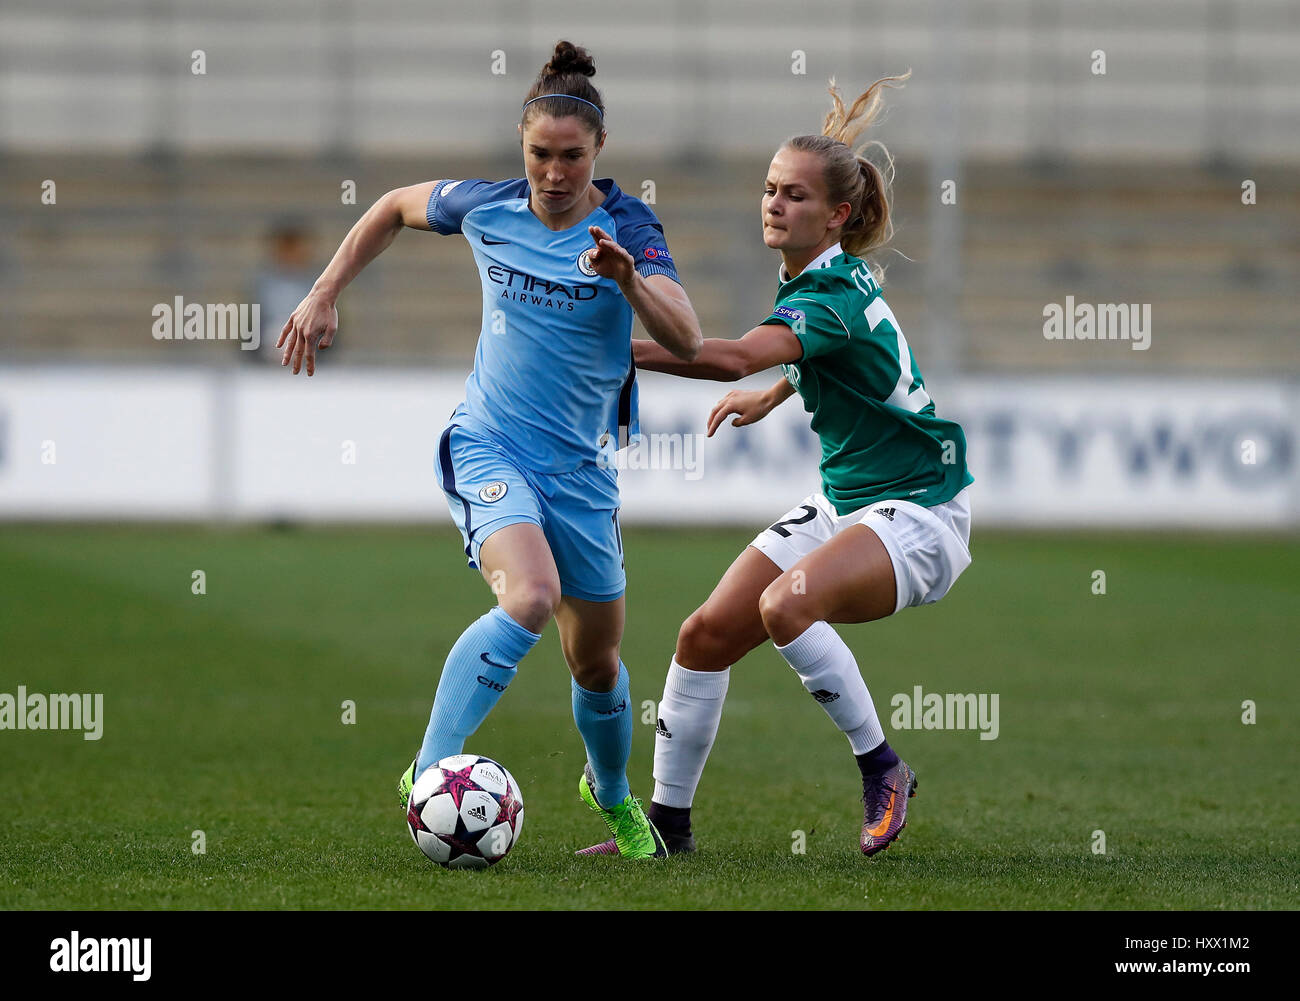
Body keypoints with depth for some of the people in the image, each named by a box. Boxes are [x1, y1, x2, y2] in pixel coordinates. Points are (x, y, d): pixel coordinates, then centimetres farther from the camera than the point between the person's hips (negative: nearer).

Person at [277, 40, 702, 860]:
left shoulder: (628, 231, -10)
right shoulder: (487, 208, -4)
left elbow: (687, 341, -24)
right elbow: (395, 208, 18)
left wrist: (628, 280, -41)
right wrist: (324, 297, 13)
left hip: (579, 468, 1)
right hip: (487, 447, -1)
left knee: (597, 661, 12)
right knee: (530, 598, -31)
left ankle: (613, 794, 43)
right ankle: (429, 773, -28)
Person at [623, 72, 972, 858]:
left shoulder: (832, 297, -24)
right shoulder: (839, 274, 4)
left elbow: (735, 358, -41)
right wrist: (773, 398, 26)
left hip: (920, 515, -10)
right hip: (845, 502, 10)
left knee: (786, 603, -35)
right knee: (707, 634, 0)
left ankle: (883, 770, -16)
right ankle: (668, 820, 14)